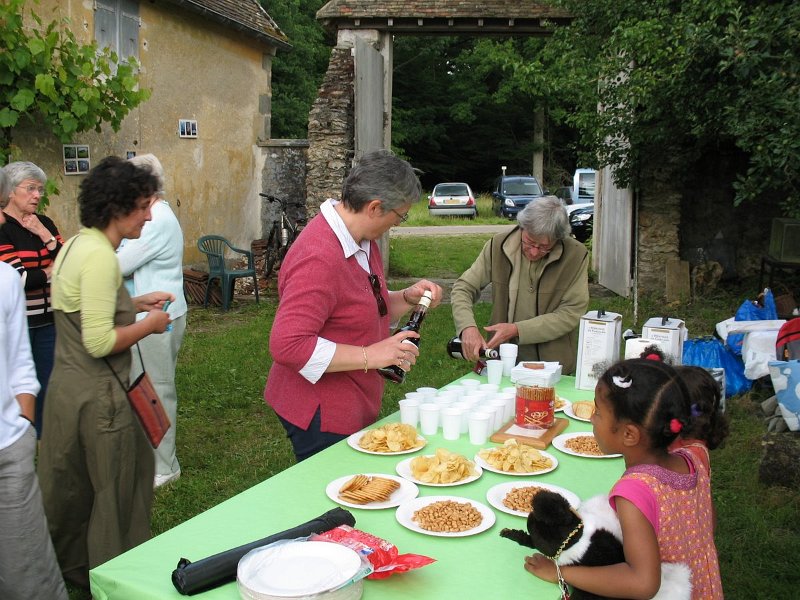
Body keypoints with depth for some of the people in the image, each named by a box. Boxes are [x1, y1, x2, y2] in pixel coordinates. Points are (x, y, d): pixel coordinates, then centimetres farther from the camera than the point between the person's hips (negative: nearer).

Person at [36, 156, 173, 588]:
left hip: (67, 386, 9)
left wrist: (134, 303, 13)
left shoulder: (75, 245, 9)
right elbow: (99, 342, -26)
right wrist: (148, 325, -12)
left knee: (72, 489, 23)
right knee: (116, 493, 8)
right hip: (97, 396, -9)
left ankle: (71, 569, 41)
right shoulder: (99, 256, -22)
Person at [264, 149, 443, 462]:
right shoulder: (318, 259, -25)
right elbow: (287, 346, -30)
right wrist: (369, 356, -27)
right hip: (321, 414, -9)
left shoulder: (363, 241, 7)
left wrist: (408, 298, 1)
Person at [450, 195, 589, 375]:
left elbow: (572, 313, -6)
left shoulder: (576, 255, -7)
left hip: (553, 364, -1)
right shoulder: (498, 245, -2)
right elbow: (463, 288, 3)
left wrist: (517, 330, -14)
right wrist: (468, 327, -17)